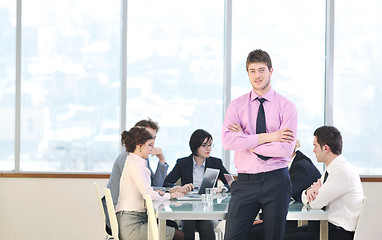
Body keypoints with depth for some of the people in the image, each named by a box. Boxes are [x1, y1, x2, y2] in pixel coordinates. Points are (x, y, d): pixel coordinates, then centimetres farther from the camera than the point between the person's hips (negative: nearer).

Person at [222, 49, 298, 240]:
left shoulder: (286, 106, 1)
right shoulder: (237, 105, 6)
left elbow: (285, 148, -12)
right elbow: (227, 140, -10)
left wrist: (247, 141, -9)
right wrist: (267, 137, -14)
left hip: (276, 181, -1)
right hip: (245, 181, 1)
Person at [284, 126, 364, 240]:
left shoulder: (343, 171, -18)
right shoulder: (329, 170, 15)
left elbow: (316, 203, -18)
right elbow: (305, 199, 18)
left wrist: (315, 189, 5)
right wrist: (309, 191, -6)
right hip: (327, 226, 10)